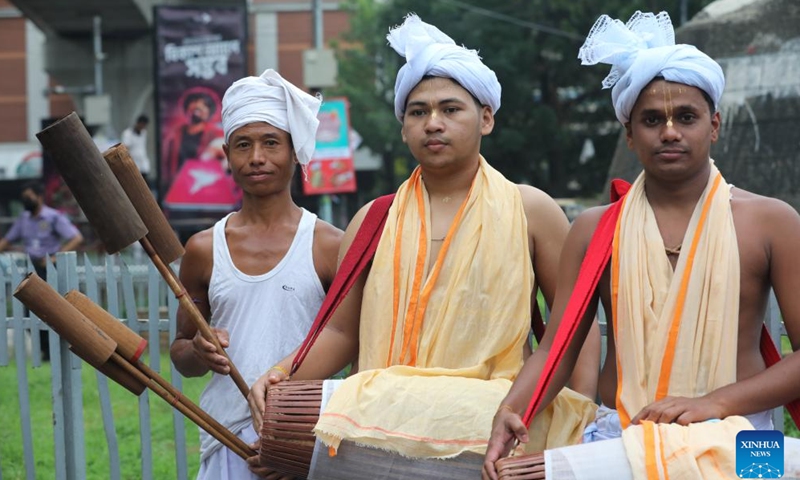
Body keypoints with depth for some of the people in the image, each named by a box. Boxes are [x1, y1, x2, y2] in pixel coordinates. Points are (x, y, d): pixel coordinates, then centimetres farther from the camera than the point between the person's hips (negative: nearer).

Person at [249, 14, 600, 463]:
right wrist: (280, 375, -2)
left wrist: (579, 426, -7)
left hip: (494, 422, -2)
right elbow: (342, 332, 16)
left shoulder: (530, 212, 8)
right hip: (390, 423, 2)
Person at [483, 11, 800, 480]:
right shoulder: (595, 229, 8)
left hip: (737, 441, -2)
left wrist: (714, 403, -14)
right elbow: (557, 347, 5)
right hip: (618, 437, 2)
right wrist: (511, 411, -14)